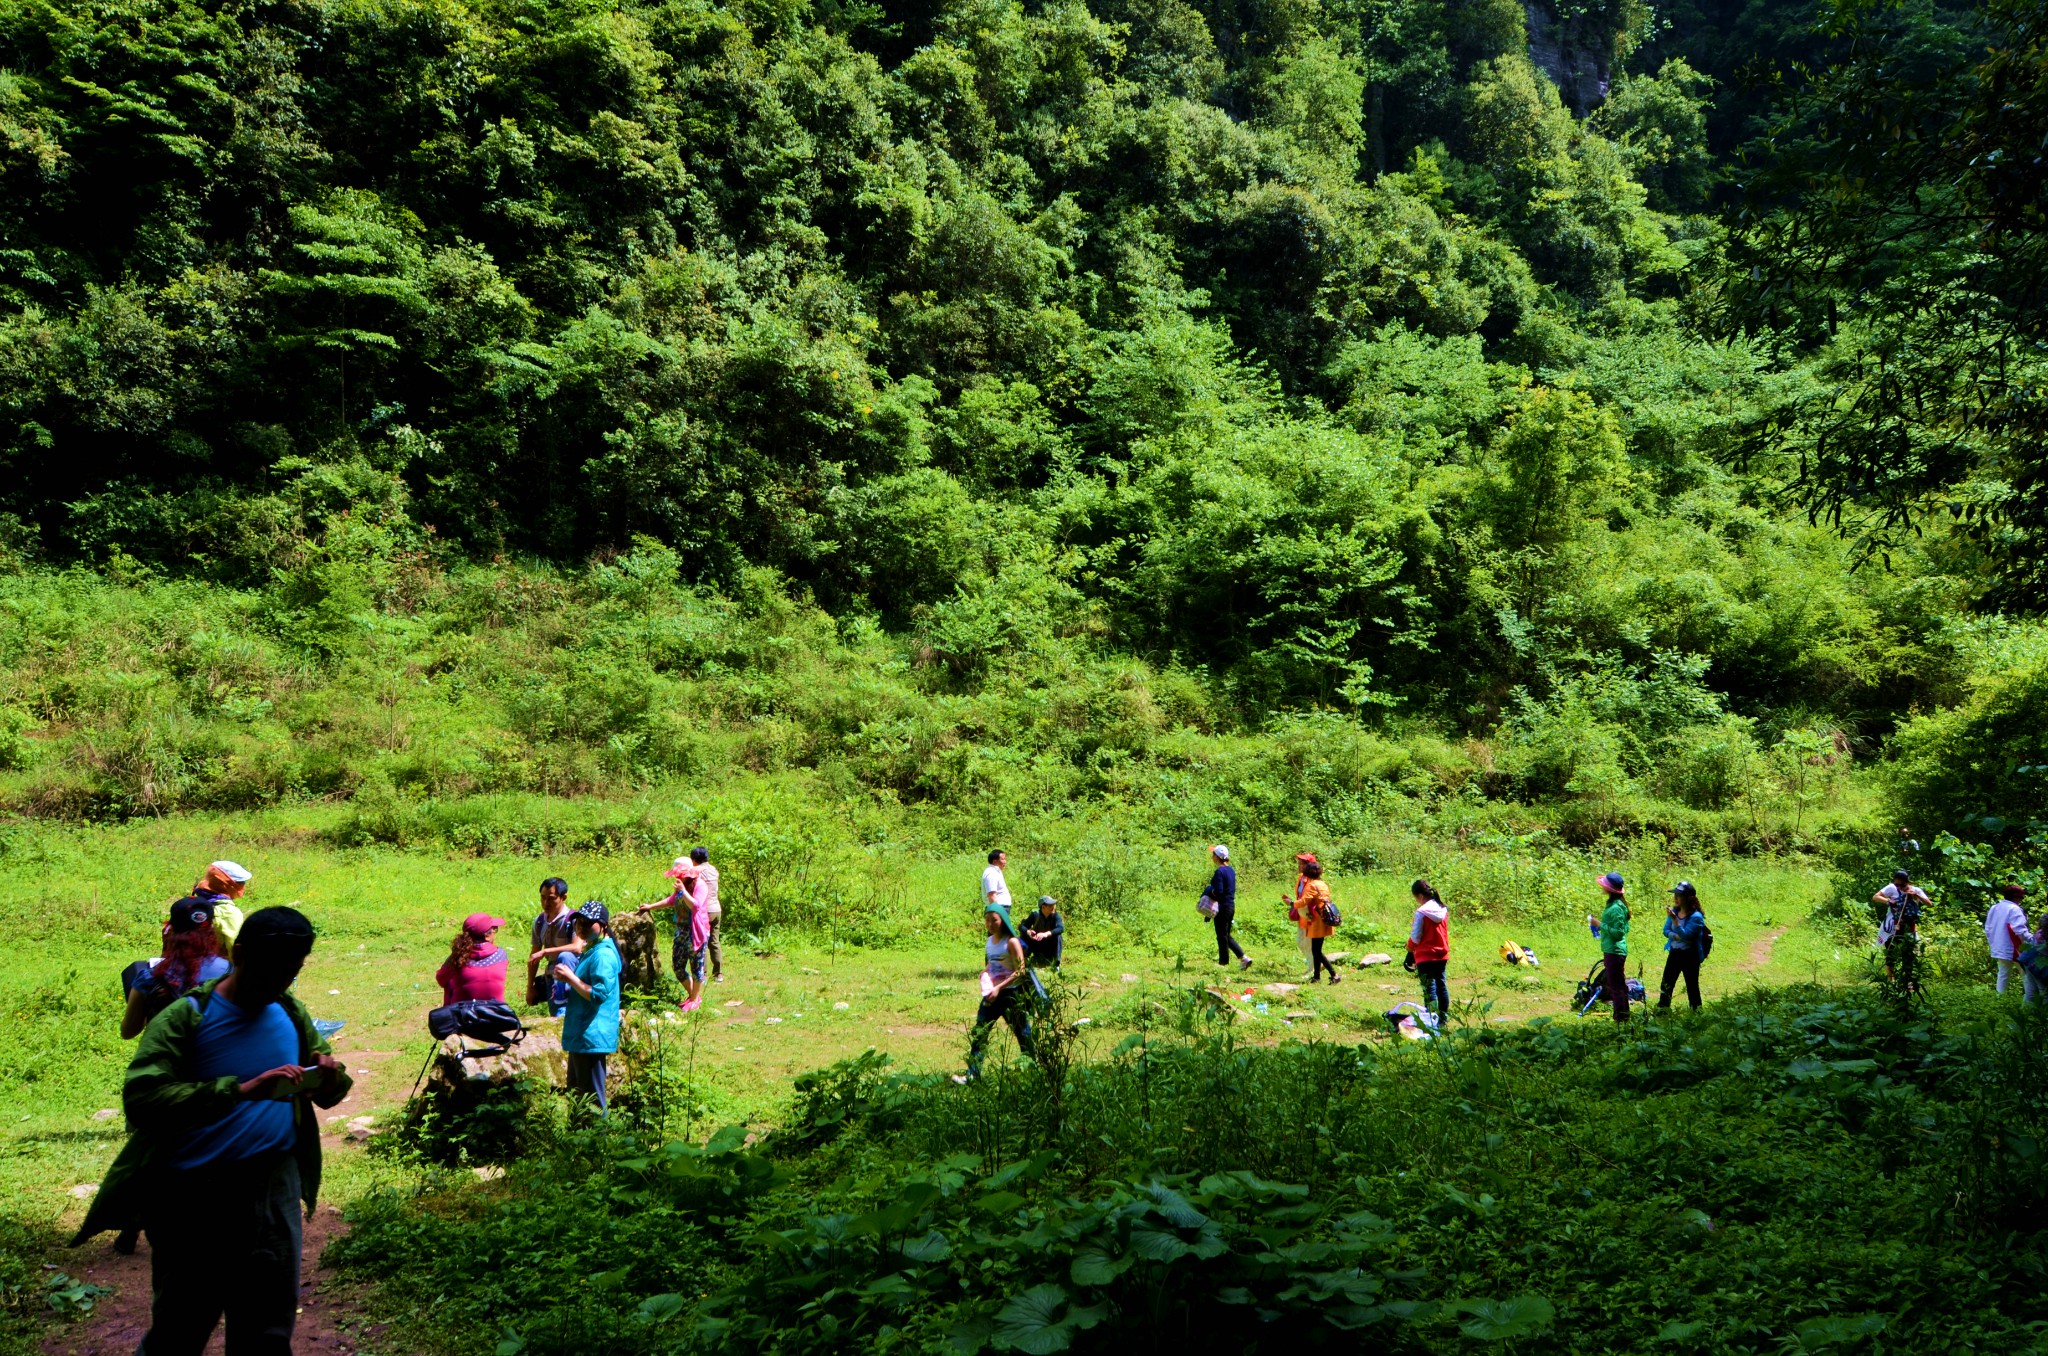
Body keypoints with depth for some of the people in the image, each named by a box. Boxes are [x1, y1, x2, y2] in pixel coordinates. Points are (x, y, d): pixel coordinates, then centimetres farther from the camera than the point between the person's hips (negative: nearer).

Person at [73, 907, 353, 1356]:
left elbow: (329, 1091, 13)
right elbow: (141, 1099, -23)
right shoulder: (185, 1018, -10)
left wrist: (330, 1079, -12)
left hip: (275, 1190, 4)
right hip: (194, 1197, -3)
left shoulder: (292, 1014, 4)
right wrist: (240, 1091, -33)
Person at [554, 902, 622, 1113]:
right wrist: (566, 979, 6)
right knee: (577, 1092, 20)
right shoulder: (591, 950, 14)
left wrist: (570, 978, -20)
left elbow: (598, 994, -26)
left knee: (591, 1098, -4)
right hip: (581, 1032, 11)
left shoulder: (603, 955, -19)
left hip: (592, 1035, -11)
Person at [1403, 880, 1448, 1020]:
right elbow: (1444, 933, 11)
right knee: (1441, 985, 14)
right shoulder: (1443, 910, 3)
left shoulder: (1421, 912, -18)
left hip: (1426, 956, -7)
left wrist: (1410, 950, 4)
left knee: (1429, 987, -2)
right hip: (1442, 955, 7)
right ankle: (1444, 1016, 21)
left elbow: (1415, 937, -13)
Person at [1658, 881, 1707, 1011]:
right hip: (1674, 953, 6)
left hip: (1689, 955, -6)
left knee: (1692, 986, 5)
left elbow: (1685, 935, -26)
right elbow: (1666, 931, 2)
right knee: (1666, 984, 9)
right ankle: (1662, 1010, 18)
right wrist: (1677, 936, -18)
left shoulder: (1696, 917, -19)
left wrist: (1674, 919, -36)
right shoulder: (1674, 911, 0)